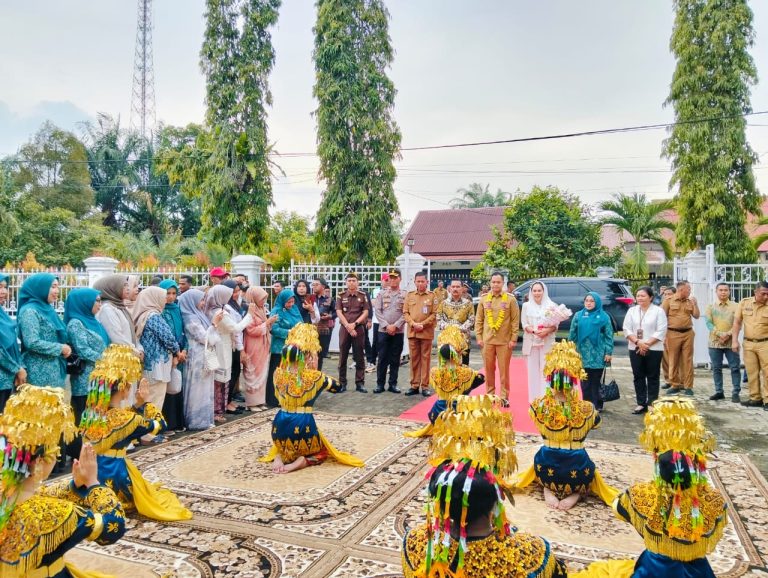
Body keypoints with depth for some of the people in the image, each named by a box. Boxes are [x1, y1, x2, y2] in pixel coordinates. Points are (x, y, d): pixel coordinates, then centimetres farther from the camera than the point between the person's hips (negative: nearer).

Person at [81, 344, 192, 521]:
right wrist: (146, 401, 1)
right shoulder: (123, 418, -22)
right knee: (152, 492, 16)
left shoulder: (90, 413, -3)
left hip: (91, 471, 7)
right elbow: (160, 424, -8)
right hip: (114, 474, -7)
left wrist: (138, 404, 5)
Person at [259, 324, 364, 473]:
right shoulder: (314, 377, -11)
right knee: (322, 451, 25)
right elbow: (338, 387, 6)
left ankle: (278, 457, 3)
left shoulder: (278, 374, -2)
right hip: (302, 426, -4)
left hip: (280, 426, 4)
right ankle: (302, 461, -6)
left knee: (284, 446, 37)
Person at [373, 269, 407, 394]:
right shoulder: (381, 294, 6)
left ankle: (393, 384, 13)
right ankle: (380, 384, 9)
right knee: (382, 358, 2)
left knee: (395, 359, 5)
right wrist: (386, 325, -10)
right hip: (383, 330, 0)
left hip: (398, 331, 0)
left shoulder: (405, 295, 2)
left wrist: (395, 326, -12)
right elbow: (377, 311, 0)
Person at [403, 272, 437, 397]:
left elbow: (434, 314, -3)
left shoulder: (432, 296, 2)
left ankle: (425, 386, 7)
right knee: (414, 359, 7)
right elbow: (405, 312, 6)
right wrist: (413, 324, -10)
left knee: (425, 359, 2)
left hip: (426, 333, -2)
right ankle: (414, 385, 14)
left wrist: (423, 324, -13)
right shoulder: (409, 295, 9)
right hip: (412, 332, 2)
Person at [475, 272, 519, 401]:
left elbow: (515, 321, -1)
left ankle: (504, 396, 10)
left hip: (504, 341, -2)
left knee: (504, 370, 3)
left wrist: (513, 339, -6)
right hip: (487, 340, 2)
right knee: (489, 369, 8)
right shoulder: (484, 299, 6)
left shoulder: (510, 299, 0)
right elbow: (479, 320, 8)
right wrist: (479, 337, 2)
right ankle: (490, 394, 20)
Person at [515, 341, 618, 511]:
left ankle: (548, 490, 10)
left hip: (546, 469, 1)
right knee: (588, 467, 33)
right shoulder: (586, 409, -16)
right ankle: (576, 493, 7)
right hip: (577, 471, -1)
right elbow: (596, 422, 9)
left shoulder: (539, 406, -13)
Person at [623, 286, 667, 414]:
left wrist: (647, 344, -15)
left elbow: (661, 331, -9)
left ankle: (652, 404, 8)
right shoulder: (632, 310, 9)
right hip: (635, 349, 4)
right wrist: (638, 342, -11)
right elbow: (626, 329, 3)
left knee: (652, 377, 2)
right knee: (638, 376, 7)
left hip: (653, 349, -4)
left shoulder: (658, 311, -3)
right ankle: (641, 403, 15)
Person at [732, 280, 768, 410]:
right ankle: (755, 398, 19)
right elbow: (737, 322, 5)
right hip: (748, 343, 2)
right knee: (751, 372, 9)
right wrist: (734, 340, 0)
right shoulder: (744, 303, 0)